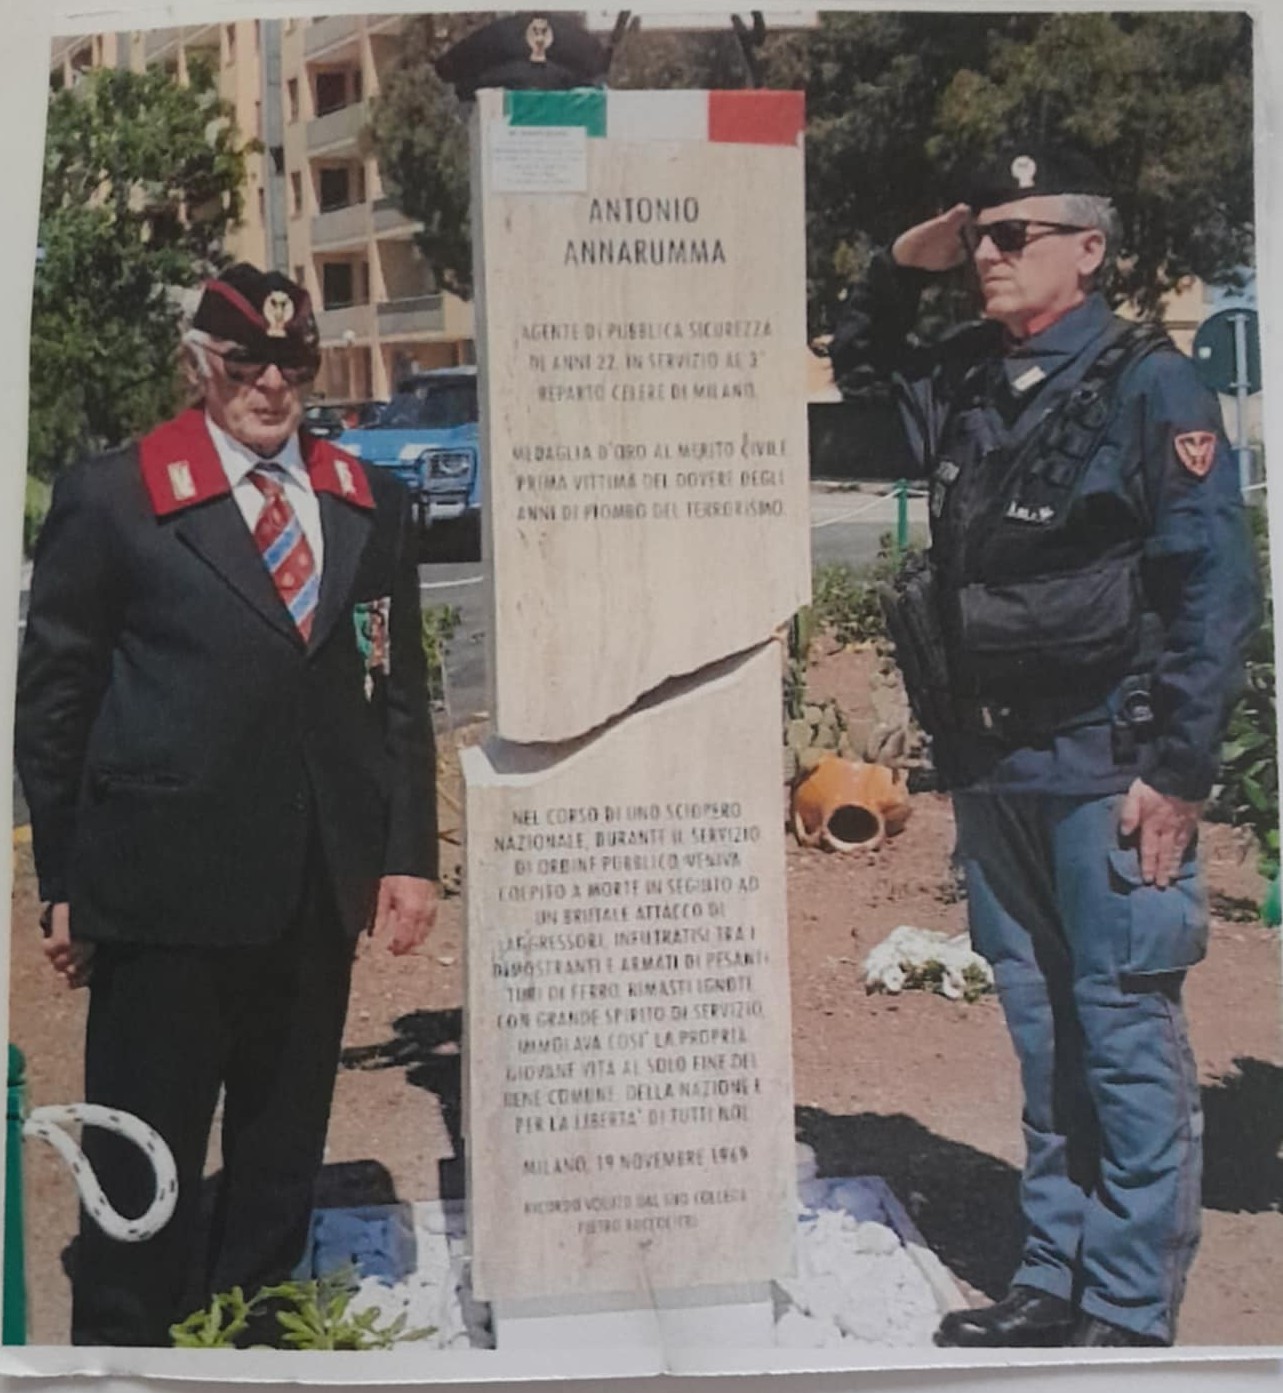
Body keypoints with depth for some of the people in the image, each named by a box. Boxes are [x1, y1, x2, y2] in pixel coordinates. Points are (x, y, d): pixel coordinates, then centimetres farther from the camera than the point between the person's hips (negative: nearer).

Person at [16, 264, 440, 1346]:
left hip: (321, 891, 4)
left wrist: (409, 856, 4)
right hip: (167, 889, -4)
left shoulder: (370, 506, 9)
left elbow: (401, 692, 10)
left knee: (284, 1157, 16)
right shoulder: (111, 498, -2)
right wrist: (67, 882, -2)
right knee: (143, 1167, 6)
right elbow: (52, 700, -1)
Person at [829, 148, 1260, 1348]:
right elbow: (856, 358, 32)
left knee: (1123, 1034, 0)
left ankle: (1129, 1313, 11)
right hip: (990, 765, 6)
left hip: (1107, 768, -6)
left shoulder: (1147, 383, -6)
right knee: (1039, 1032, 14)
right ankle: (1051, 1280, 25)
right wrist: (901, 267, 13)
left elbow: (1212, 588, -10)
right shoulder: (961, 381, 11)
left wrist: (1178, 769, -15)